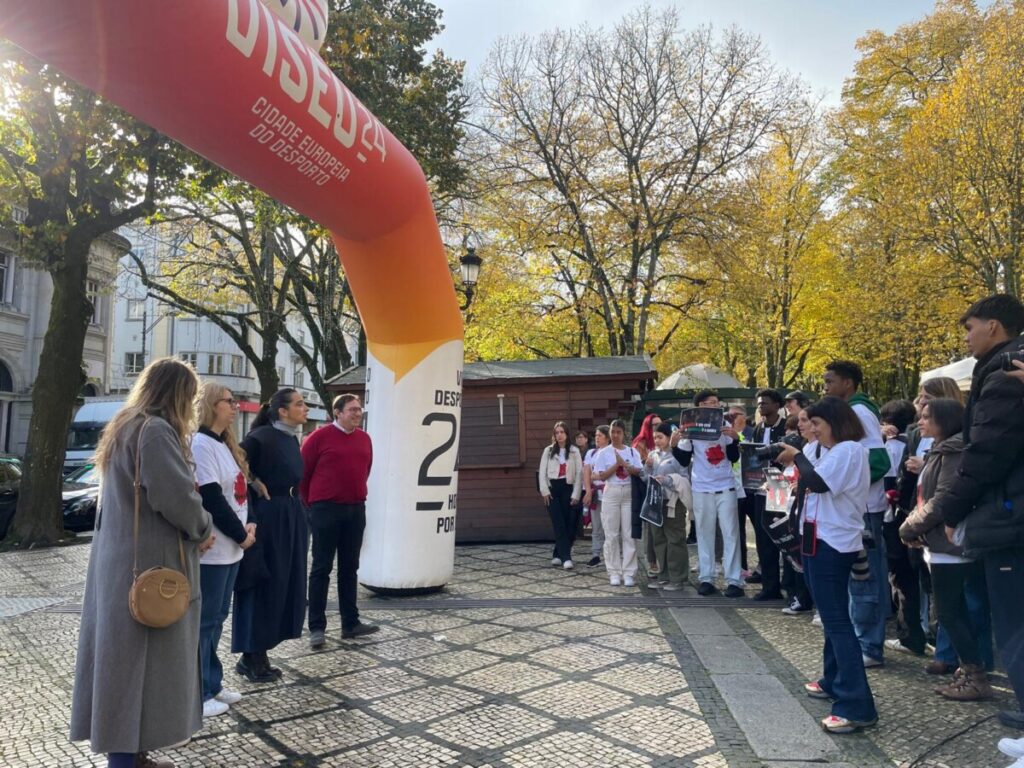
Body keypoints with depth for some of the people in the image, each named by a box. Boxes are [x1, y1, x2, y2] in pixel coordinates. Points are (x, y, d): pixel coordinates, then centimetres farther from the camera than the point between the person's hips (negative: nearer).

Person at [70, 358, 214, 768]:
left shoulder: (124, 427, 14)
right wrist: (203, 529, -6)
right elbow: (176, 497, -24)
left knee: (121, 655, 14)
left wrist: (194, 526, 9)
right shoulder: (156, 431, -18)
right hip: (149, 564, -10)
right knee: (142, 658, -1)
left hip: (119, 557, 10)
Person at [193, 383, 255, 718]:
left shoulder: (225, 444, 14)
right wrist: (240, 534, -12)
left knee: (217, 617, 16)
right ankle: (197, 694, 11)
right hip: (211, 548, -9)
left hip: (230, 547, 9)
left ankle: (211, 683, 27)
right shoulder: (201, 444, -15)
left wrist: (248, 524, 0)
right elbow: (211, 498, -20)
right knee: (203, 621, 0)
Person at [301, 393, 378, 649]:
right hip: (326, 510, -5)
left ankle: (350, 623, 19)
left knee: (350, 568, 11)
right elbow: (303, 472, -3)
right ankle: (316, 627, 8)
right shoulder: (320, 437, -7)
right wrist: (311, 504, 3)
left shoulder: (365, 439, 9)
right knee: (321, 569, 1)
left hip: (356, 510, 5)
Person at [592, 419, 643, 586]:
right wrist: (617, 464, -12)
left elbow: (639, 472, -4)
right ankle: (614, 573, 9)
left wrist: (624, 463, -15)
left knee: (629, 534, 1)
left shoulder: (632, 451, 6)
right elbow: (601, 476, -6)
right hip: (611, 494, -1)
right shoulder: (604, 453, 1)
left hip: (629, 494, 1)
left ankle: (629, 572, 6)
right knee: (612, 534, 2)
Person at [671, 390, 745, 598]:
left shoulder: (725, 425, 3)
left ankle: (734, 580, 3)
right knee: (704, 534, 5)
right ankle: (706, 578, 11)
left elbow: (734, 458, 2)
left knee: (730, 533, 1)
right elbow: (684, 461, 0)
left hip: (726, 487, 1)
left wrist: (734, 439, -13)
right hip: (701, 489, -1)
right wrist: (675, 445, -16)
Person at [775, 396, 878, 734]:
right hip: (824, 541, 11)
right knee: (832, 616, 18)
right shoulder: (836, 452, 18)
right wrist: (797, 461, 2)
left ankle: (857, 706, -12)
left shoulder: (848, 450, -13)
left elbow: (818, 483, -24)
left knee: (837, 620, -12)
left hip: (833, 544, -11)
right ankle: (833, 681, 30)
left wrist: (797, 456, -12)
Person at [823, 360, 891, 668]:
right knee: (861, 577, 15)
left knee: (864, 580, -2)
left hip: (863, 509, -9)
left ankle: (869, 648, 6)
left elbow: (879, 461, -21)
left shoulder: (859, 412, -14)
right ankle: (863, 641, 24)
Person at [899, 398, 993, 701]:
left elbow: (943, 499, -21)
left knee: (948, 612, -4)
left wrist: (910, 527, -12)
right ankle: (969, 671, 23)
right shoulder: (941, 451, 16)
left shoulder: (953, 452, -15)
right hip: (943, 543, 10)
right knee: (955, 611, 15)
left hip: (948, 544, -10)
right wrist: (916, 526, 6)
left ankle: (976, 678, 3)